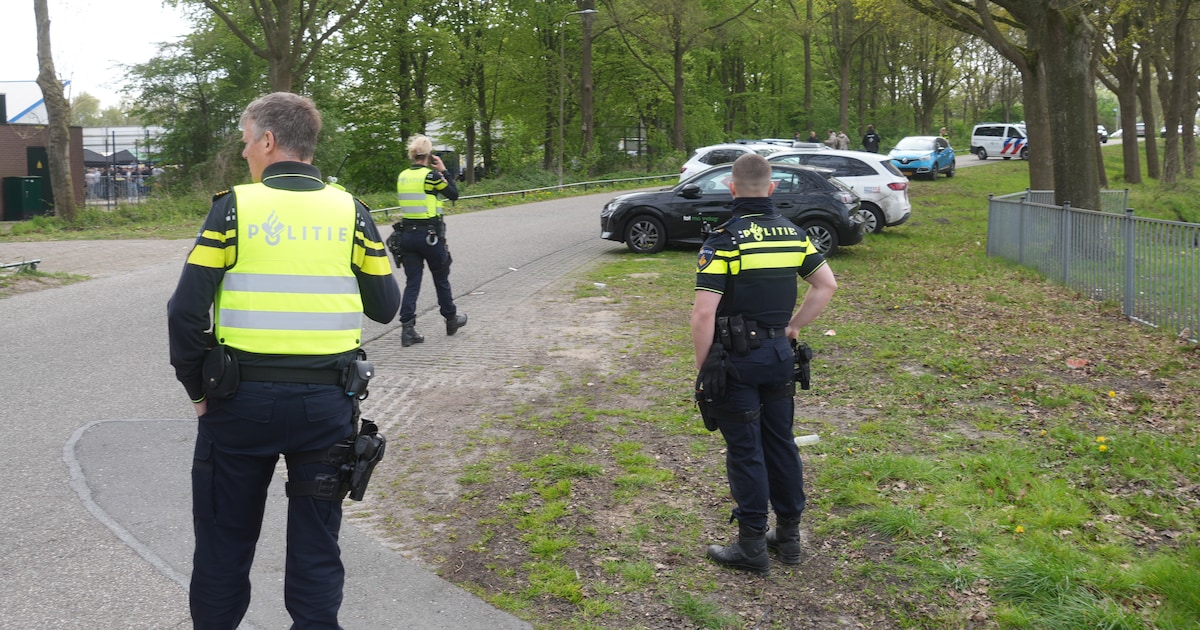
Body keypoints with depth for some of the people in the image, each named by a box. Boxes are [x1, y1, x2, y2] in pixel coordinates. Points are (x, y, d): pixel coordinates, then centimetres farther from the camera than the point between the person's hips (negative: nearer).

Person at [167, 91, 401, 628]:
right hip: (327, 402, 2)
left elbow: (186, 311, -10)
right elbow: (384, 306, 4)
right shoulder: (349, 211, 0)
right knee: (316, 542, 13)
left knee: (224, 541, 16)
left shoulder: (234, 207, -6)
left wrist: (197, 386, 2)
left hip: (241, 400, -1)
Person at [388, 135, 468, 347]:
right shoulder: (431, 175, -12)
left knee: (412, 283, 6)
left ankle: (407, 329, -3)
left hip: (407, 234, 4)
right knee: (441, 280, 15)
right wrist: (443, 171, 6)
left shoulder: (402, 176, 5)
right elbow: (454, 194, 0)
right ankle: (451, 319, 32)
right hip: (430, 234, -4)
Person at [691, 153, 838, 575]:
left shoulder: (724, 239, -15)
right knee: (781, 442, 15)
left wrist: (702, 368, -10)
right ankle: (789, 535, 25)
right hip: (779, 352, 6)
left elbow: (704, 313, -19)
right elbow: (827, 285, 11)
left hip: (736, 358, -6)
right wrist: (793, 326, 13)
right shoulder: (793, 234, 4)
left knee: (745, 450, 2)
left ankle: (752, 546, 10)